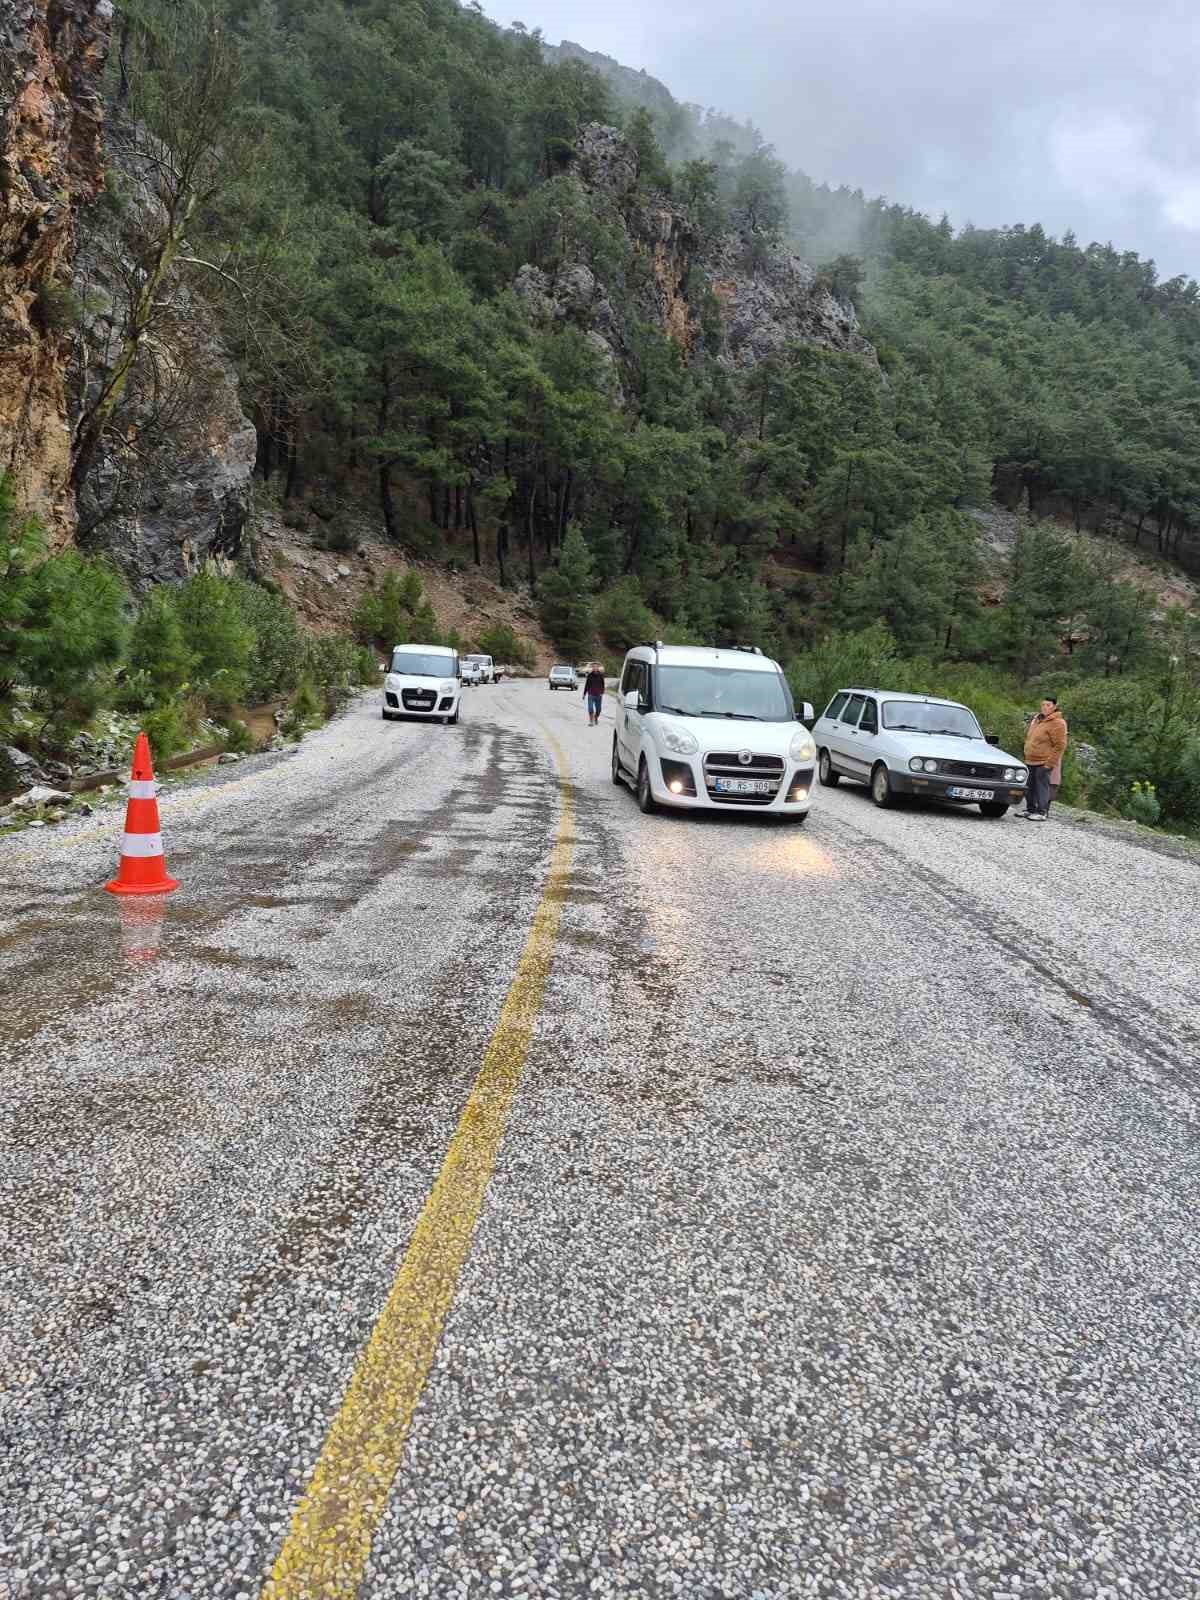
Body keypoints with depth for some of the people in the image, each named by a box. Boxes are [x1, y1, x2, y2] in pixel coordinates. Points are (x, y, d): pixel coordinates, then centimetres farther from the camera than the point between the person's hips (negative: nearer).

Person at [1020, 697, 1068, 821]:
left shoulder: (1057, 723, -12)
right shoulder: (1037, 719, 15)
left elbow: (1060, 745, -15)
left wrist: (1050, 762, -18)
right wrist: (1027, 757, 20)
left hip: (1043, 763, -8)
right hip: (1030, 761, 8)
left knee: (1042, 787, -6)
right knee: (1029, 787, 13)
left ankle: (1041, 812, -2)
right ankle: (1030, 809, 24)